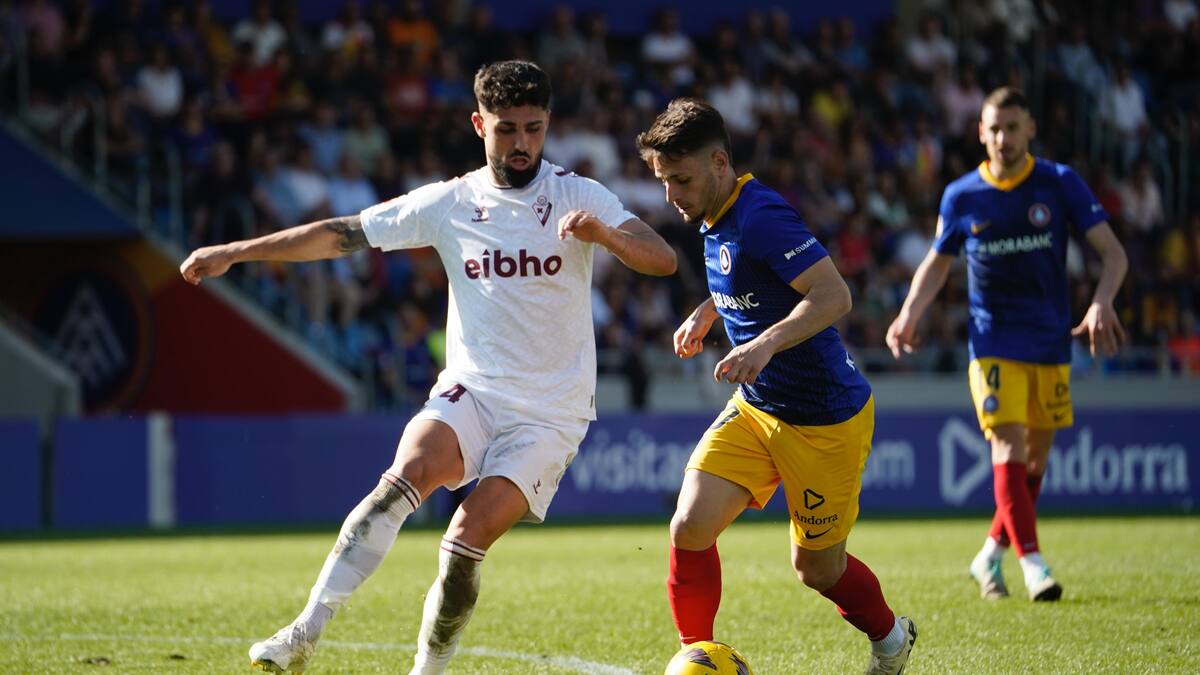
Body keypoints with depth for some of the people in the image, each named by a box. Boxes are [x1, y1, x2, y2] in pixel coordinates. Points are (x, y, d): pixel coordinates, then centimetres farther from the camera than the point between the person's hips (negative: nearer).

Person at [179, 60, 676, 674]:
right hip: (470, 393, 2)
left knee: (468, 538, -19)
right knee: (404, 478, -27)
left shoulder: (579, 197, -3)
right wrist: (235, 252, 0)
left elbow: (662, 259, -15)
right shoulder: (449, 203, 3)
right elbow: (343, 234, 4)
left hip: (548, 414, -2)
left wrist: (605, 234, -36)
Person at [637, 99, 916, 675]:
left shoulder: (760, 216, -24)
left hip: (824, 421, -8)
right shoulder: (715, 220, 5)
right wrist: (707, 311, 13)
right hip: (755, 407, 8)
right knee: (690, 527, -13)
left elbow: (834, 296, -32)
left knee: (817, 569, 8)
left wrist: (765, 343, -44)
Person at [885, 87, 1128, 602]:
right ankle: (1032, 562, -19)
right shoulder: (962, 197, -1)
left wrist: (1101, 304, -22)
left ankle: (990, 556, 24)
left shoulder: (1061, 184, -3)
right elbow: (937, 262, 13)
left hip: (1051, 344, 2)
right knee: (1009, 447, -16)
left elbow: (1113, 253, -4)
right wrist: (909, 316, -3)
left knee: (1035, 458, 7)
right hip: (994, 342, -2)